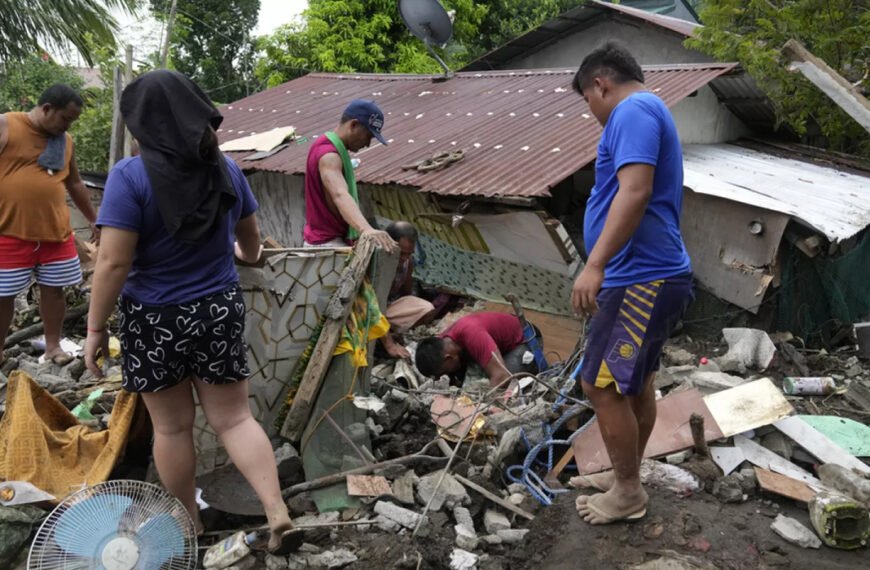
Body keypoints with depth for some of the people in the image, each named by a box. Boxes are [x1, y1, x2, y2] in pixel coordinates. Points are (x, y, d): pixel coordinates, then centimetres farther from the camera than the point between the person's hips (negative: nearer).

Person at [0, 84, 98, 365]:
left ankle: (53, 346, 23)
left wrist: (94, 220, 26)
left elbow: (75, 184, 21)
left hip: (56, 231, 5)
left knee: (53, 288, 10)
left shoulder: (65, 141, 10)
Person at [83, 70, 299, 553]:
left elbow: (113, 263, -18)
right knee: (234, 418, 12)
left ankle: (189, 526, 28)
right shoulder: (226, 170, 1)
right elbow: (250, 238, 17)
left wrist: (95, 329, -7)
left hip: (155, 319, -4)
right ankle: (278, 513, 3)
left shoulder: (131, 175, -16)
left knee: (172, 428, 12)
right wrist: (248, 255, 40)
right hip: (220, 311, 4)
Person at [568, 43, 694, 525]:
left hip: (641, 279, -11)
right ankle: (626, 476, 32)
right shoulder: (648, 113, 22)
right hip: (651, 275, 11)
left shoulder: (633, 110, -12)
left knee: (602, 385, -4)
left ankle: (628, 494, 10)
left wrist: (595, 265, -30)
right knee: (635, 383, 18)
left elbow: (635, 192, -27)